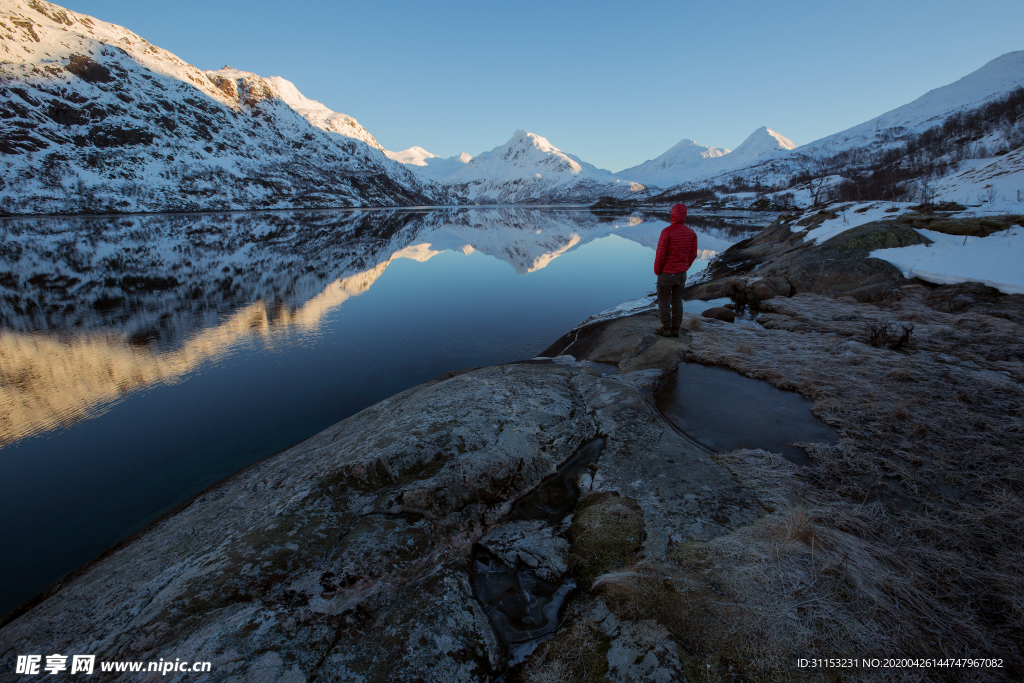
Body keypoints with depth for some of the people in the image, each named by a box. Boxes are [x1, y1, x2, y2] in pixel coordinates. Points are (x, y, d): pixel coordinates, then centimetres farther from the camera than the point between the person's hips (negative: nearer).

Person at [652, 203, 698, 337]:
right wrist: (685, 268, 18)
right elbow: (693, 254, 5)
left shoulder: (667, 232, -19)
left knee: (664, 300, 6)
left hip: (666, 272, -5)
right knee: (677, 300, 13)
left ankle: (666, 328, 9)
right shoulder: (691, 233, 0)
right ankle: (676, 329, 18)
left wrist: (657, 270, -3)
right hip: (682, 273, 6)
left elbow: (660, 254, -17)